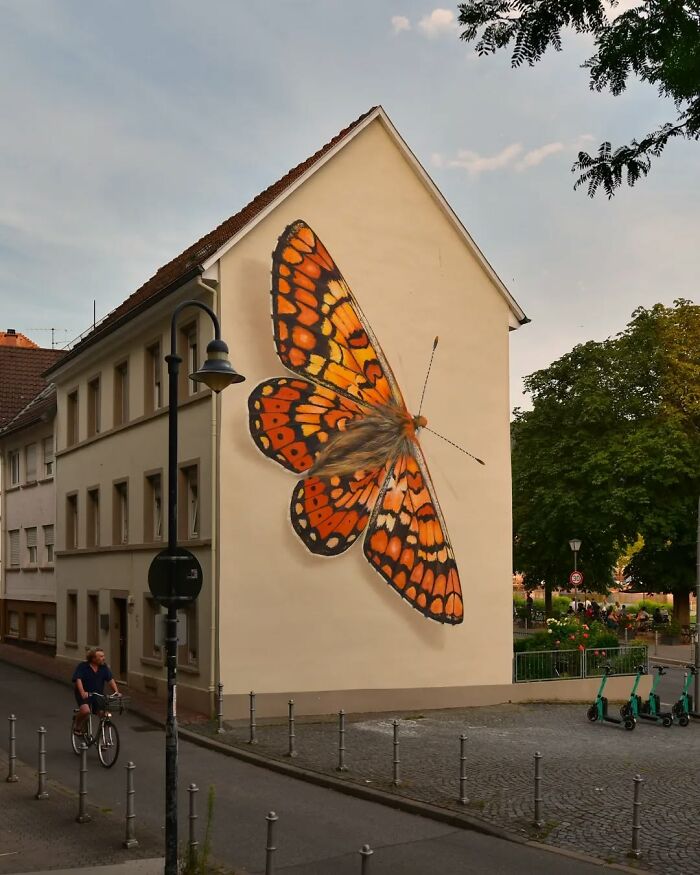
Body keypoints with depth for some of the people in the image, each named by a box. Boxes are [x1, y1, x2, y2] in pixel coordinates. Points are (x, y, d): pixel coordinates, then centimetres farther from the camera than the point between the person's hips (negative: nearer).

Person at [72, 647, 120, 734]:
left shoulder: (104, 667, 2)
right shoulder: (82, 667, -10)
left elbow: (110, 680, -2)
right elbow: (78, 680, -22)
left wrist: (117, 692, -16)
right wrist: (82, 692, -38)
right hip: (84, 695, -4)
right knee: (85, 710, -31)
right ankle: (77, 726, -1)